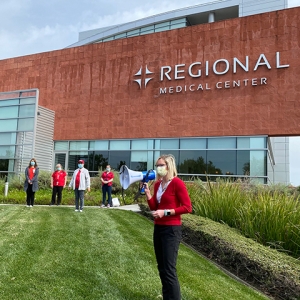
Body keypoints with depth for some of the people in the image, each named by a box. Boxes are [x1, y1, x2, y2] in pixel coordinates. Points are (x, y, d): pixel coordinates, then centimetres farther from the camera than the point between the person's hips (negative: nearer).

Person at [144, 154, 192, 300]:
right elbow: (154, 207, 10)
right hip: (158, 228, 8)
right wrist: (147, 192, -2)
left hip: (171, 229, -8)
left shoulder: (177, 183, -13)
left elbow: (187, 207, -16)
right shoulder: (157, 184, 8)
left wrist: (165, 212, -21)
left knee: (169, 269, -7)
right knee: (161, 268, 14)